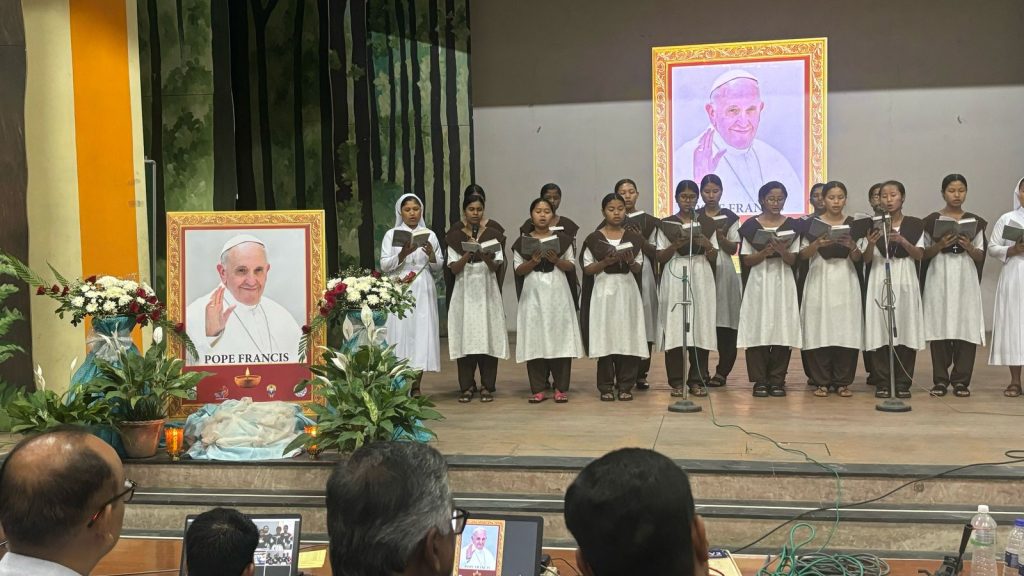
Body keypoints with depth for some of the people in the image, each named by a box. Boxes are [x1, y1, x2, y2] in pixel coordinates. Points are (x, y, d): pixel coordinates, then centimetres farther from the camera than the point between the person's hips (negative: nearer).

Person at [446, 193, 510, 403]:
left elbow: (496, 267, 0)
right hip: (464, 293, 0)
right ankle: (467, 386, 5)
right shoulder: (455, 237, 6)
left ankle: (487, 387, 4)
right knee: (465, 338, -2)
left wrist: (487, 258, -21)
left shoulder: (493, 235, 7)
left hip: (487, 291, 0)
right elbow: (454, 268, -1)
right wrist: (468, 253, -17)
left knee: (488, 337, -2)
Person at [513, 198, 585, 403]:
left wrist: (556, 260, -13)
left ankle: (561, 388, 5)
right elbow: (518, 270, 2)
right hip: (533, 294, 0)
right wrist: (533, 262, -15)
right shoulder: (522, 242, 6)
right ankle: (538, 389, 5)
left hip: (557, 294, 0)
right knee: (534, 340, -1)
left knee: (559, 338, -2)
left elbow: (572, 266, 4)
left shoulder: (562, 239, 7)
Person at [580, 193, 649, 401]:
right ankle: (606, 387, 5)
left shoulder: (633, 238, 8)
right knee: (604, 338, -3)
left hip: (627, 290, 2)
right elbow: (587, 269, 0)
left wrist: (630, 261, -13)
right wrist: (606, 262, -15)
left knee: (627, 338, -1)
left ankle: (625, 386, 8)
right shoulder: (594, 239, 1)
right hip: (604, 291, -2)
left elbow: (638, 269, 7)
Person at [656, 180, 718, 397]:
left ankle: (698, 380, 4)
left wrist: (707, 245, -10)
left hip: (701, 278, 1)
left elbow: (714, 258, 10)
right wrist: (676, 244, -12)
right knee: (674, 328, -6)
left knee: (701, 327, -3)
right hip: (675, 277, -1)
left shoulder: (707, 224, 11)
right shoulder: (666, 224, 7)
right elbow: (660, 257, 4)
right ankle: (676, 382, -1)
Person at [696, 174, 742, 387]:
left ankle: (722, 371, 1)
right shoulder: (694, 217, 11)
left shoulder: (730, 217, 8)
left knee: (725, 322, -5)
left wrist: (720, 238, -15)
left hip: (723, 272, 0)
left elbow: (734, 248, 3)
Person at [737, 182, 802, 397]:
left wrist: (783, 251, -17)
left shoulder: (792, 225, 7)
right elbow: (747, 260, 0)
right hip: (759, 283, -1)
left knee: (782, 330, -1)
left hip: (783, 283, 1)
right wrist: (764, 252, -17)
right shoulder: (751, 226, 3)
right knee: (758, 330, -4)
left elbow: (793, 260, 3)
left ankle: (777, 380, 7)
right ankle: (760, 380, 3)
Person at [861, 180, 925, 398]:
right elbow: (866, 259, 4)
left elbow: (920, 255, 0)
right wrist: (871, 244, -16)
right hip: (880, 281, 0)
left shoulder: (914, 224, 6)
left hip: (905, 281, 0)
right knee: (880, 332, -3)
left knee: (906, 331, -2)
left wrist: (902, 241, -15)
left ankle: (903, 383, 6)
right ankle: (883, 383, 3)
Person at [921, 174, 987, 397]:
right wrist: (939, 245, -12)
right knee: (939, 327, -4)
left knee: (966, 327, -4)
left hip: (966, 279, 1)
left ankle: (961, 380, 3)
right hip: (939, 278, -1)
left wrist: (969, 247, -11)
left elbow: (980, 257, 8)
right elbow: (924, 254, 5)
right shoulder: (932, 221, 6)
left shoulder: (975, 222, 9)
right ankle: (940, 380, 4)